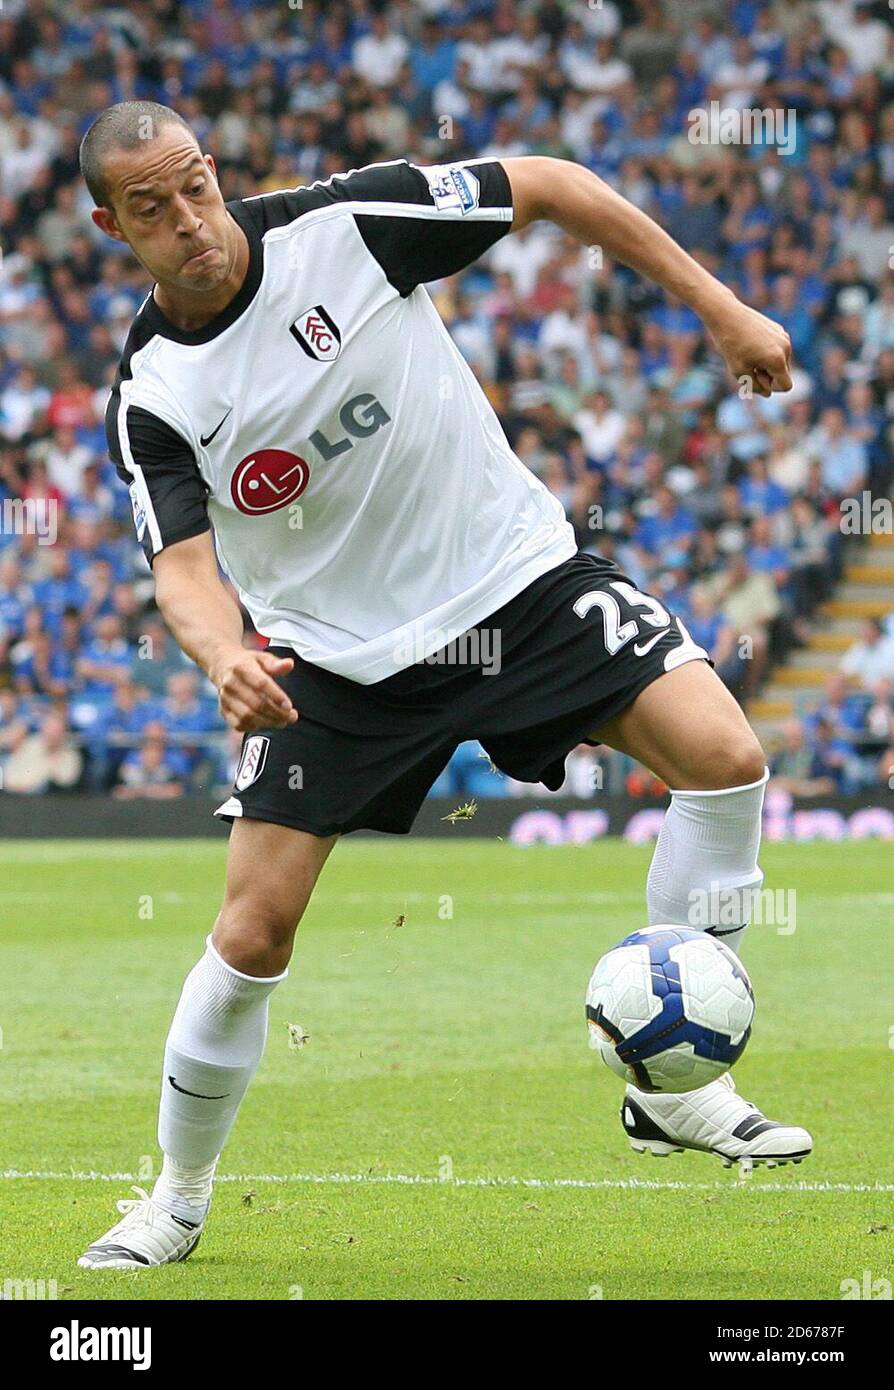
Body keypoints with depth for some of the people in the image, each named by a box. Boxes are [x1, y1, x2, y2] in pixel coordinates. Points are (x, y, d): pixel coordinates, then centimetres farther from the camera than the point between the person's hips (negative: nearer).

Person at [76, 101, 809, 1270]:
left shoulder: (347, 222, -15)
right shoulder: (150, 397, -11)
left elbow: (547, 185, -7)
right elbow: (184, 563, -17)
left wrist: (721, 308, -7)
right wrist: (223, 656, -42)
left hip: (514, 571, 0)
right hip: (339, 654, 0)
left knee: (723, 756, -20)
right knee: (252, 935, -6)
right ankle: (178, 1201, 17)